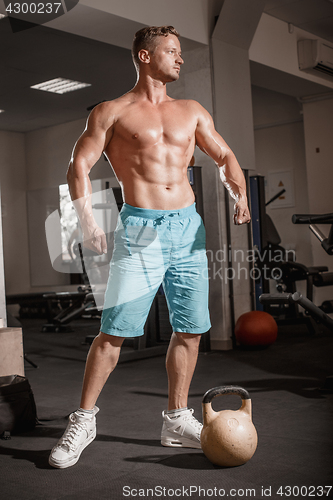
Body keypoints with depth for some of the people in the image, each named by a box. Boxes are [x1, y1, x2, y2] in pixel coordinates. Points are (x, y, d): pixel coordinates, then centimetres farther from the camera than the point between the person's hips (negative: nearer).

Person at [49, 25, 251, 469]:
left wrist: (240, 197, -1)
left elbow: (225, 157, 18)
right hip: (140, 231, -4)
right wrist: (87, 220, -16)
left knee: (190, 329, 5)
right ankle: (84, 420, 7)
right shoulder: (111, 113, 5)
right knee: (115, 330, -7)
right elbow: (79, 167, -1)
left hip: (189, 227, 5)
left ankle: (177, 420, 19)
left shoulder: (192, 112, 17)